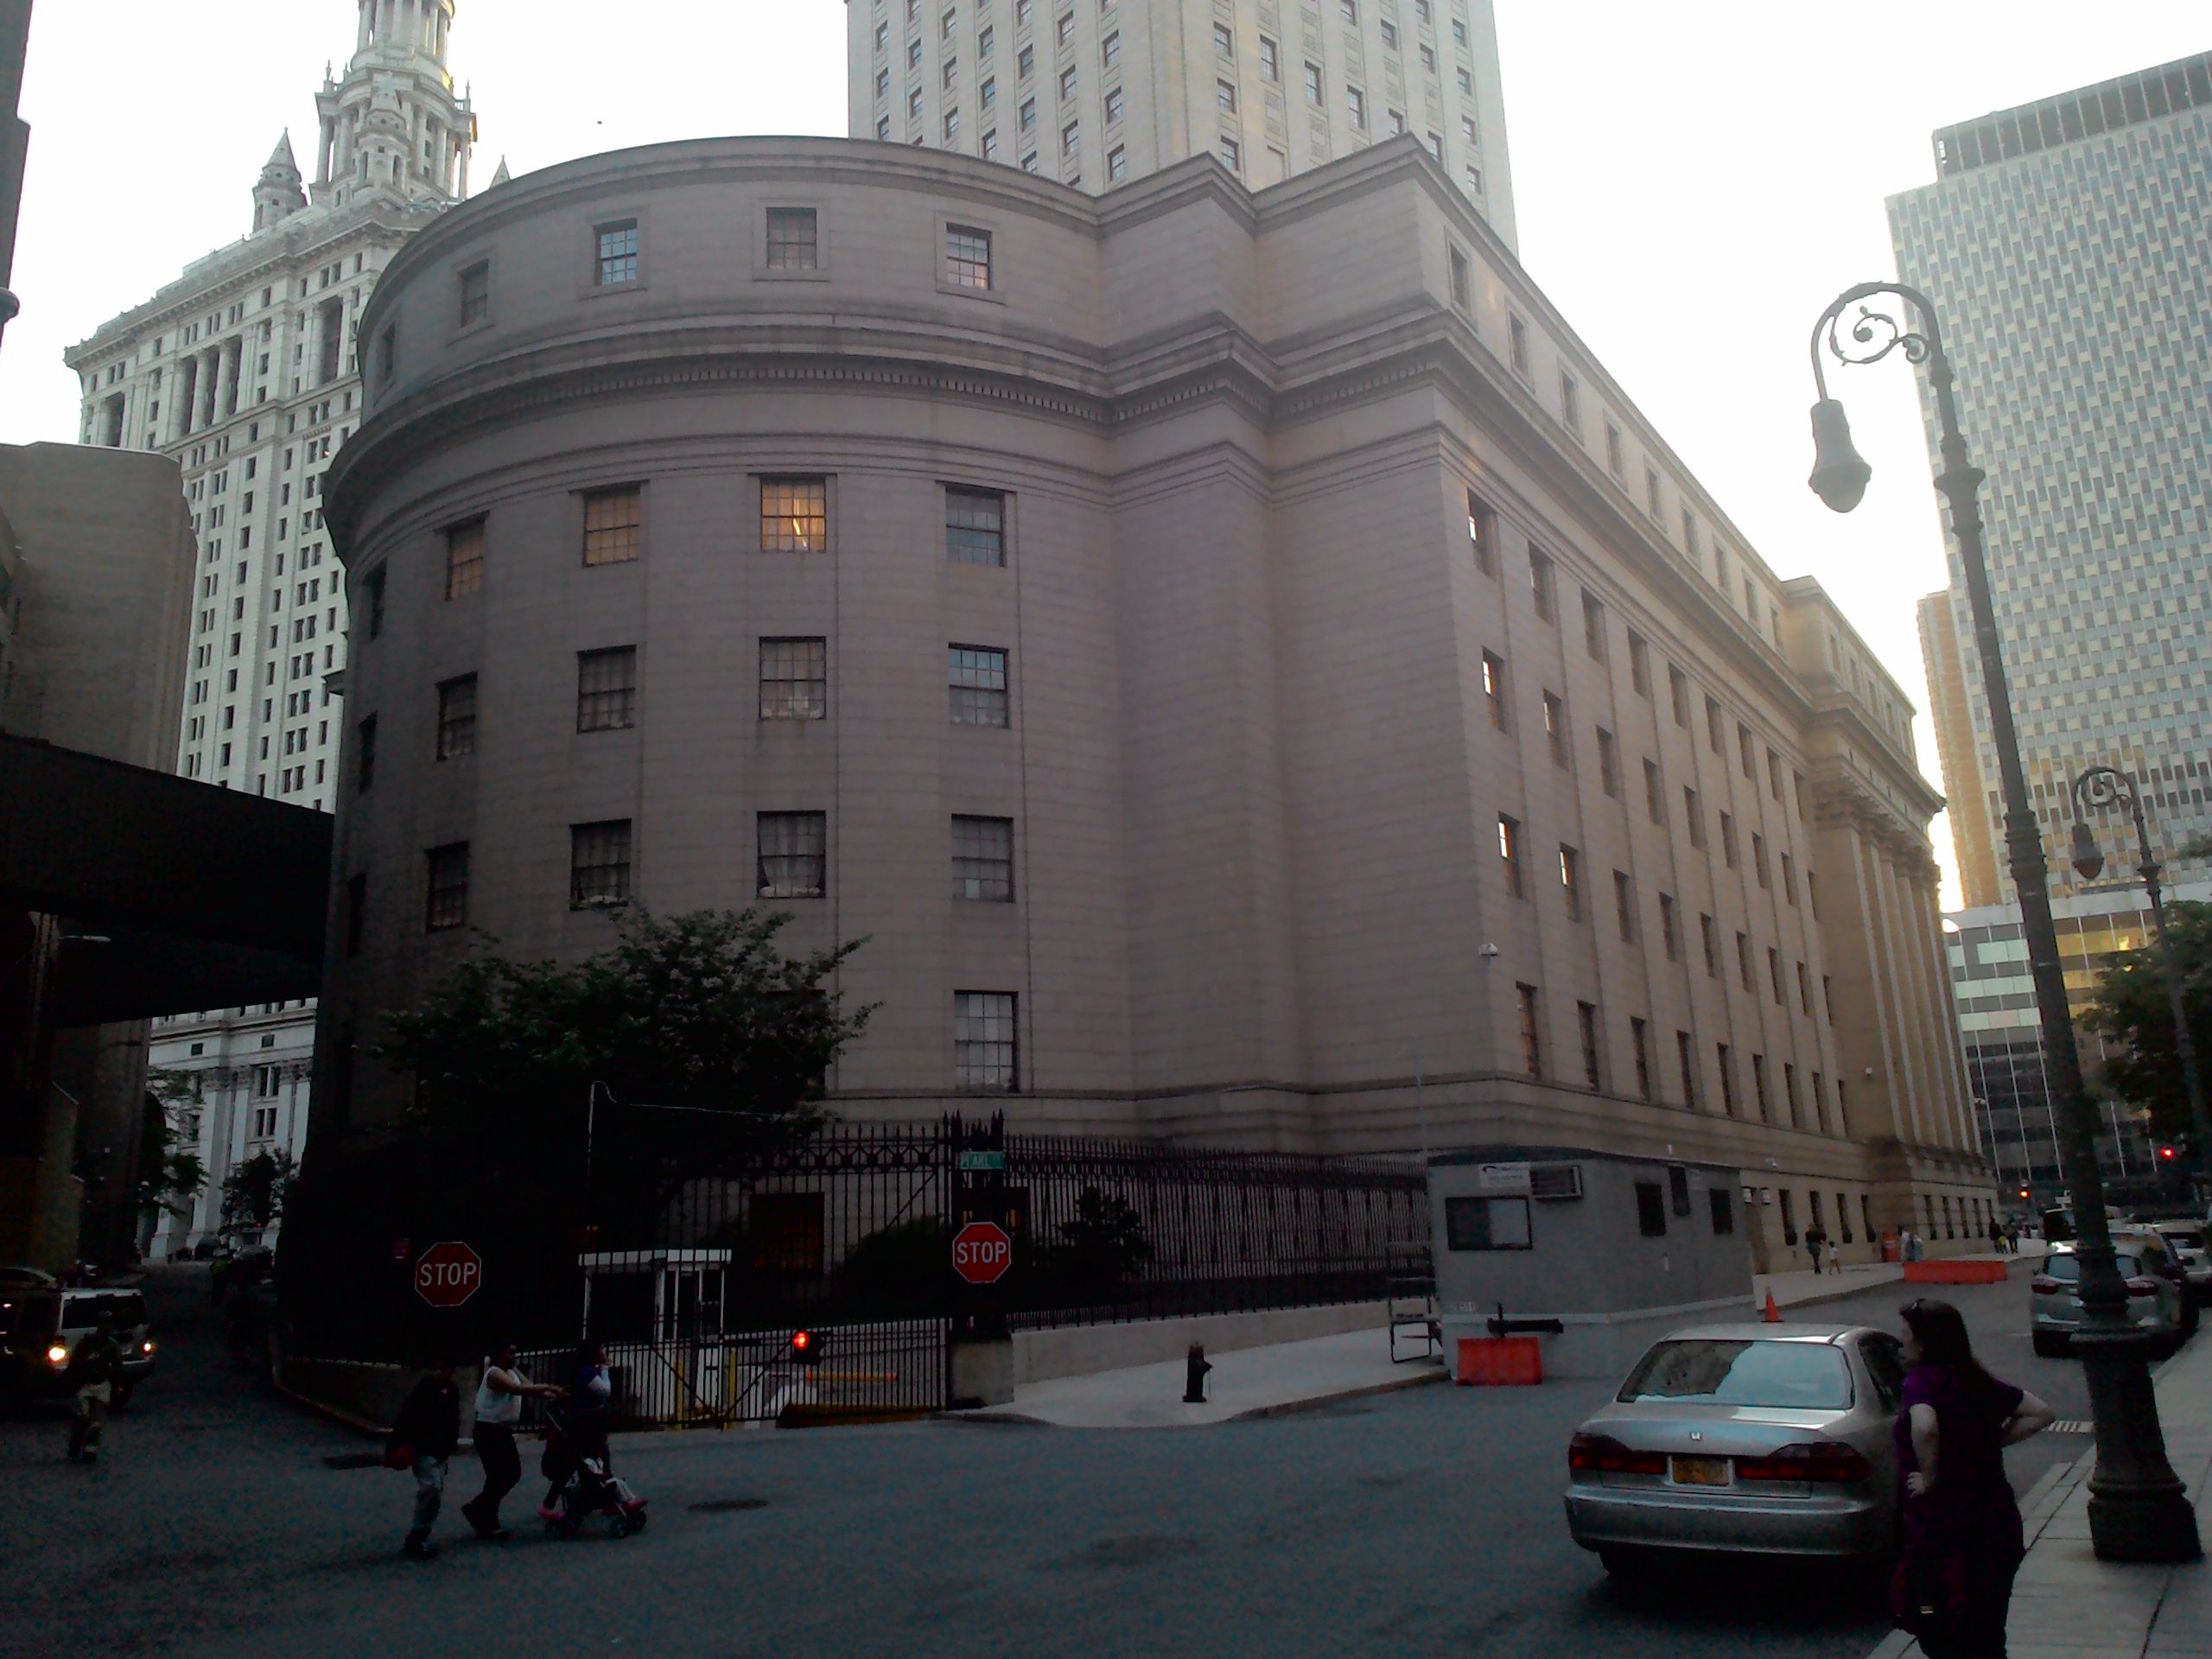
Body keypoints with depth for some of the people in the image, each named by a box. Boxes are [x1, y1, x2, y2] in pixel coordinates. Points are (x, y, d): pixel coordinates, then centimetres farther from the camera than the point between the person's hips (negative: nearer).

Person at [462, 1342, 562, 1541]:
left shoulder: (512, 1372, 13)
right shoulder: (495, 1373, -17)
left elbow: (531, 1390, 4)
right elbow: (518, 1389, -32)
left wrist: (554, 1395, -11)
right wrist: (548, 1387, -33)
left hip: (503, 1431, 9)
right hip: (489, 1431, -9)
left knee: (513, 1473, 11)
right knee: (497, 1476, -5)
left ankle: (478, 1508, 22)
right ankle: (487, 1524, 7)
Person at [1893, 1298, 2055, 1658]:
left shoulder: (1921, 1380, -15)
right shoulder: (1977, 1381, 8)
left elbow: (1925, 1428, -34)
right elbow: (2040, 1414, 14)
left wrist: (1929, 1478, -19)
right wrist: (1994, 1443, 10)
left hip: (1943, 1527, -8)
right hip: (1997, 1524, 8)